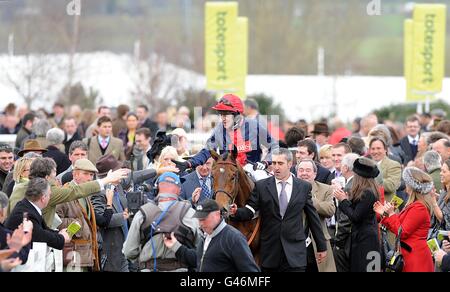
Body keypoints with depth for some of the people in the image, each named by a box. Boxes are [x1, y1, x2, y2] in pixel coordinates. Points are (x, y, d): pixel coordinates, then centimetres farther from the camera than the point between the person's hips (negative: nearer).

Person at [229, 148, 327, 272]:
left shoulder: (304, 187, 6)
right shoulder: (261, 186, 4)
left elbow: (313, 218, 9)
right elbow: (249, 211, -2)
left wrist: (322, 246, 12)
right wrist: (236, 212, -24)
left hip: (295, 252, 0)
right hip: (270, 251, 1)